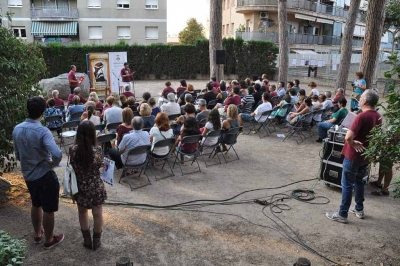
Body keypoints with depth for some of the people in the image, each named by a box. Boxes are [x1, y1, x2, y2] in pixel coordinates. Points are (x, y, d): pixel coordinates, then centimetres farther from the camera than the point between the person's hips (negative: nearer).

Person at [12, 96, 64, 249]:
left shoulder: (17, 129, -3)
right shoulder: (42, 131, -24)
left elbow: (17, 155, 7)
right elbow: (57, 154, -36)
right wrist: (53, 163, -15)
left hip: (28, 175, 7)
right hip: (44, 175, -7)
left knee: (36, 205, 26)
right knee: (48, 209, 10)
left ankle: (37, 235, 42)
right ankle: (49, 240, 25)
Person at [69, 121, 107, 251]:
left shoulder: (73, 149, -15)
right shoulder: (97, 149, -20)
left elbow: (72, 167, 0)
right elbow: (100, 165, -4)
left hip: (80, 186, 2)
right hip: (96, 187, -2)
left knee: (82, 212, 23)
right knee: (97, 214, 15)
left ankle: (87, 240, 35)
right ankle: (96, 241, 30)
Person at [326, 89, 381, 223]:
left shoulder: (362, 116, -24)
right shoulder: (378, 117, 3)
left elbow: (348, 137, -34)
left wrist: (353, 144, -15)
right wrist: (363, 143, 12)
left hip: (354, 155, -8)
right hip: (366, 155, 8)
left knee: (347, 184, 1)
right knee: (359, 181, 23)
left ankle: (342, 214, 8)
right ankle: (359, 209, 33)